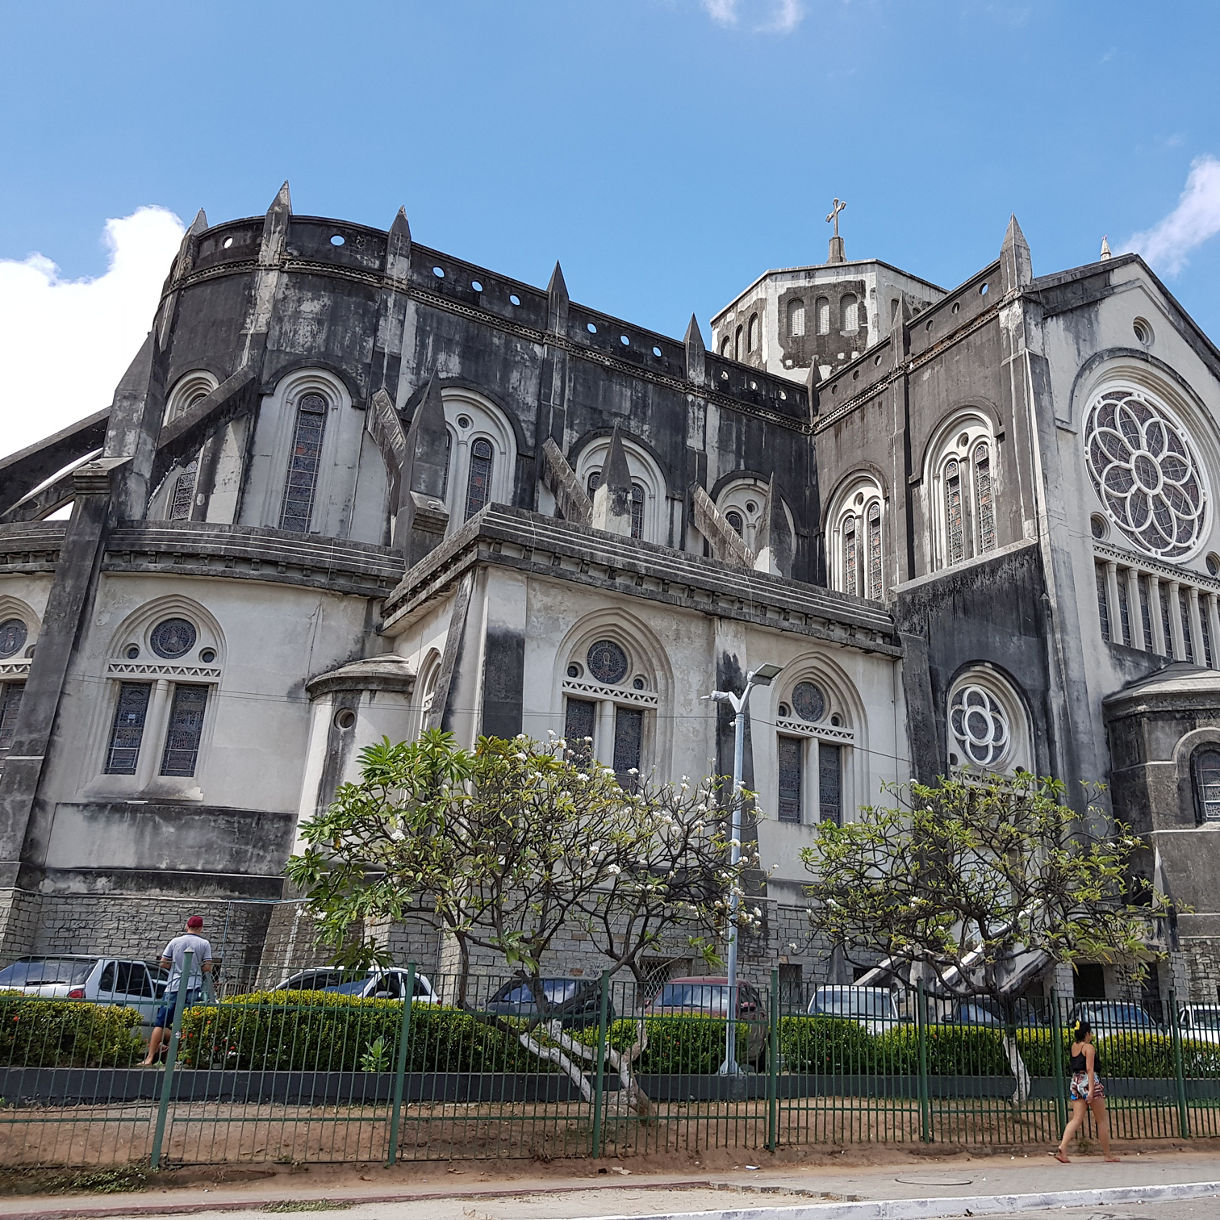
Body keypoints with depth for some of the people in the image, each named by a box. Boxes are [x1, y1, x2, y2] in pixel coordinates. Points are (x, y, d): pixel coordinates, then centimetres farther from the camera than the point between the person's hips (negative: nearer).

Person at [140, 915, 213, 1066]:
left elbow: (163, 963, 7)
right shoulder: (204, 944, 1)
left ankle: (150, 1058, 1)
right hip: (193, 988, -1)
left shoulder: (175, 941, 6)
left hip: (174, 987, 1)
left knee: (161, 1023, 4)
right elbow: (207, 968, -3)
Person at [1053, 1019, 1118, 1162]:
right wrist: (1091, 1090, -22)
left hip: (1075, 1083, 6)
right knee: (1102, 1120, 10)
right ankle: (1107, 1154, 18)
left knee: (1076, 1118, 2)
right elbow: (1090, 1069, -17)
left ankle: (1062, 1148, -15)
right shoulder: (1089, 1047, -9)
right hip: (1089, 1082, -6)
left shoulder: (1073, 1046, 12)